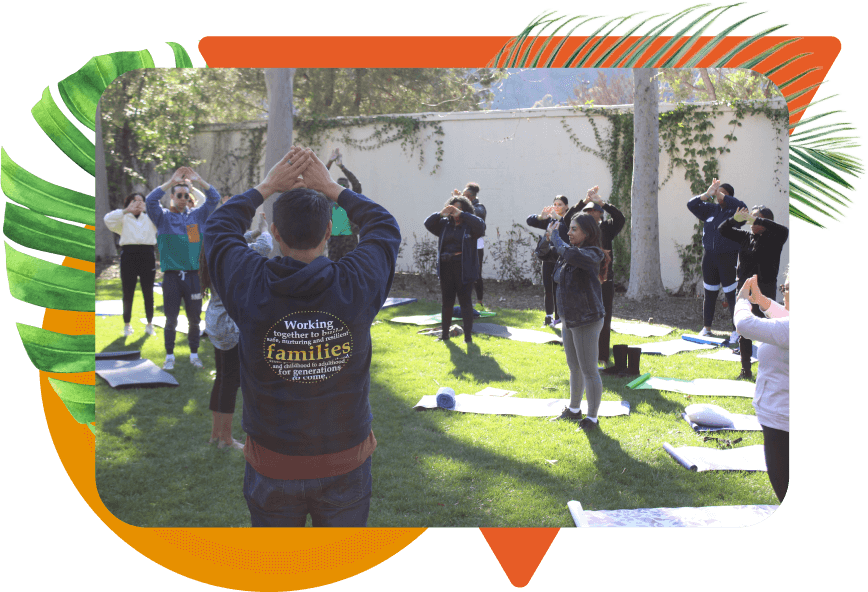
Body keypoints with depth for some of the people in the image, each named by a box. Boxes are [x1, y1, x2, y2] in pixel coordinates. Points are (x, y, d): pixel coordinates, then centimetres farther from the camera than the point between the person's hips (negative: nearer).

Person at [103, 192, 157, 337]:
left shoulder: (150, 218, 17)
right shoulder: (123, 219, 11)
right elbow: (108, 219, -7)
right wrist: (126, 211, -12)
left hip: (147, 256, 1)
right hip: (128, 256, -1)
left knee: (148, 292, 5)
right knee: (128, 293, 3)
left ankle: (149, 324, 15)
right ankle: (127, 325, 13)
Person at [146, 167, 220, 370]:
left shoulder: (197, 216, 9)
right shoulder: (163, 217, 4)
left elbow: (214, 198, 2)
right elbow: (150, 200, -13)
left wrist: (198, 180, -7)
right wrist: (171, 181, -15)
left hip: (193, 275, 2)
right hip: (172, 276, -2)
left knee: (194, 319, 8)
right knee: (171, 320, 4)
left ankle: (194, 355, 20)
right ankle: (169, 356, 15)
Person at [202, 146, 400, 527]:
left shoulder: (250, 287, -17)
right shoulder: (357, 285, -17)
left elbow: (220, 227, 5)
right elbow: (386, 228, 4)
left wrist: (267, 187, 10)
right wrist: (332, 189, 7)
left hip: (272, 465, 0)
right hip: (346, 463, 0)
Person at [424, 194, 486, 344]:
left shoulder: (470, 225, 1)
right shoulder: (444, 224, 14)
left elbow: (480, 225, -18)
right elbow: (428, 223, 8)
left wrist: (461, 214, -19)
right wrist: (441, 214, -8)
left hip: (464, 268, -4)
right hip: (446, 268, 4)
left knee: (465, 301, -2)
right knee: (446, 301, 9)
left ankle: (468, 335, 4)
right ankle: (444, 333, 18)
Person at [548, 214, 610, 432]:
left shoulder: (592, 255, -18)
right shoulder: (568, 256, 8)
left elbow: (570, 254, -38)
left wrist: (555, 236, -20)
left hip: (586, 322, -9)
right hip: (569, 320, 9)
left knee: (589, 371, 0)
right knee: (574, 368, 21)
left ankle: (592, 418, 12)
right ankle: (574, 410, 37)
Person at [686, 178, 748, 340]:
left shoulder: (733, 211, -4)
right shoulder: (711, 209, 10)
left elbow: (742, 207, -26)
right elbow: (691, 205, 7)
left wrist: (721, 195, -18)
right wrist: (707, 194, -7)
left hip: (728, 258, -5)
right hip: (709, 257, 5)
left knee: (732, 295, -5)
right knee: (709, 294, 12)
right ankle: (706, 328, 21)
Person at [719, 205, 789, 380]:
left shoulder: (773, 239, -6)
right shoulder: (745, 236, 7)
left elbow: (783, 231, -27)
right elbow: (723, 230, 9)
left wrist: (756, 220, -28)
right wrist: (735, 219, -11)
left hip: (765, 291, -5)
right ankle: (746, 371, 19)